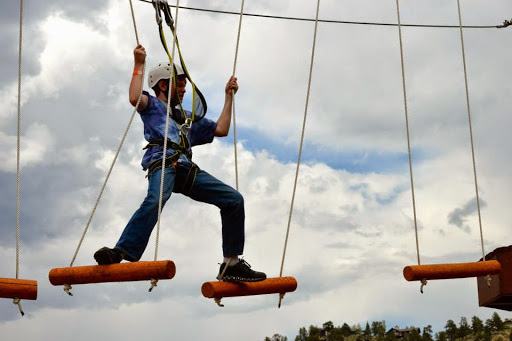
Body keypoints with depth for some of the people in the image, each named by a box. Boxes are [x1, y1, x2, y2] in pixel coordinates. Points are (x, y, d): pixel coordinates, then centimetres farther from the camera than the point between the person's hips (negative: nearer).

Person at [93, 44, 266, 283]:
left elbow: (221, 130, 34)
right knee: (155, 200, -38)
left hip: (187, 169, 6)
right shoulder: (153, 105, 22)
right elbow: (134, 98, -2)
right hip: (162, 163, -6)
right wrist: (139, 66, 6)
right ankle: (121, 254, -49)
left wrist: (228, 96, 37)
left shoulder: (188, 117, 39)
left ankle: (231, 264, -5)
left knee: (234, 199, -6)